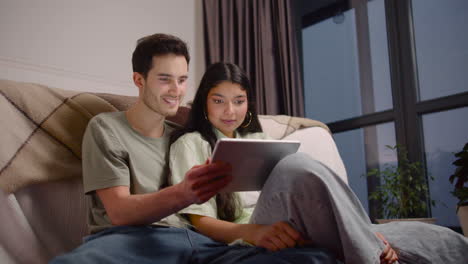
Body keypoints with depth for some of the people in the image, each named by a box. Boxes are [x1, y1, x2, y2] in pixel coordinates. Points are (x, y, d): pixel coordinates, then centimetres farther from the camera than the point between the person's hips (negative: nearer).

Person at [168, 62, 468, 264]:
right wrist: (254, 231, -25)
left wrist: (365, 232, -3)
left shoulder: (258, 140, 26)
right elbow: (199, 219, -4)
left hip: (304, 231, 5)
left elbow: (301, 190, 14)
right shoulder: (191, 143, 9)